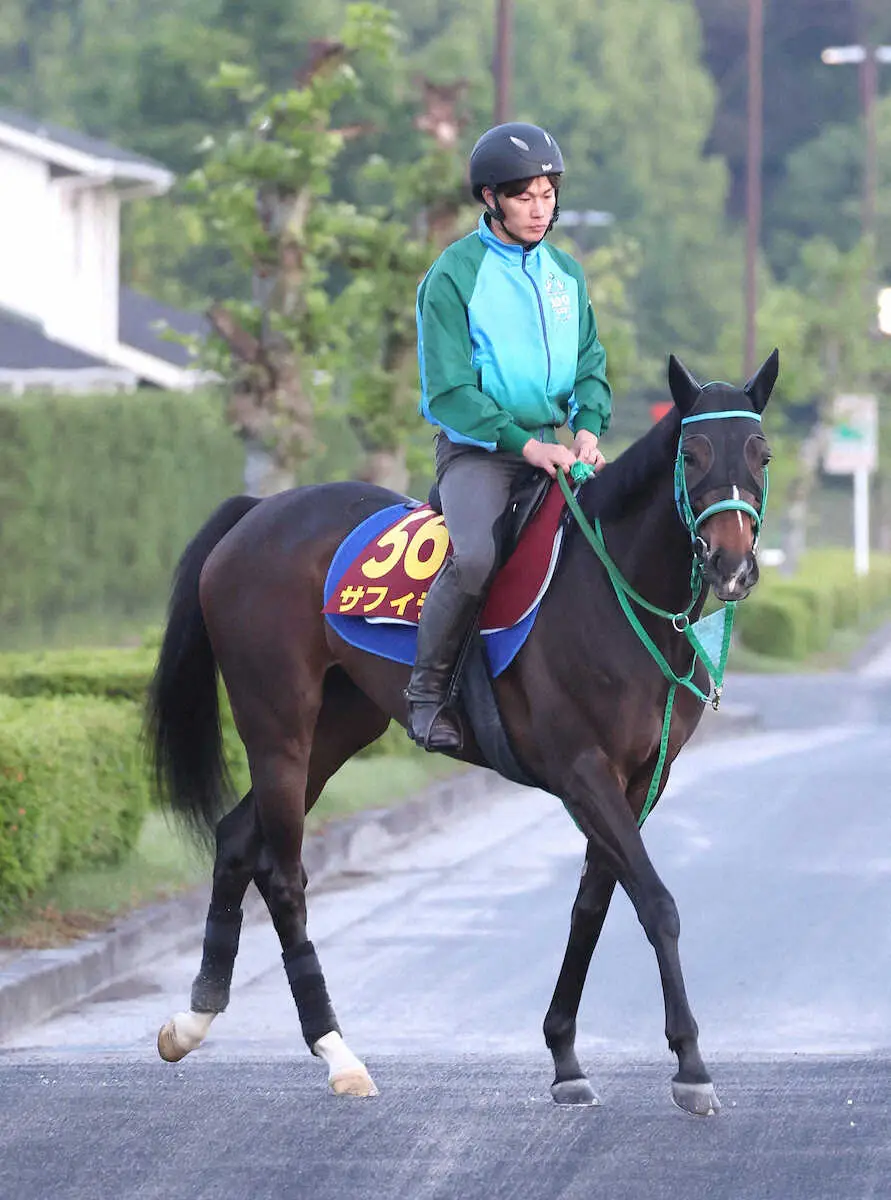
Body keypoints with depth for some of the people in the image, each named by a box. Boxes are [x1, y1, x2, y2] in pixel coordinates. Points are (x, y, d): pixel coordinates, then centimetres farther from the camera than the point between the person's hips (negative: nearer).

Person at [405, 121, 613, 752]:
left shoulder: (565, 272, 12)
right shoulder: (454, 277, -7)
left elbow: (591, 367, 13)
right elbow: (450, 392, -10)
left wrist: (588, 430, -8)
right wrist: (524, 444, -19)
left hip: (552, 448, 6)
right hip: (477, 449, -6)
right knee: (476, 557, -32)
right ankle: (428, 690, -14)